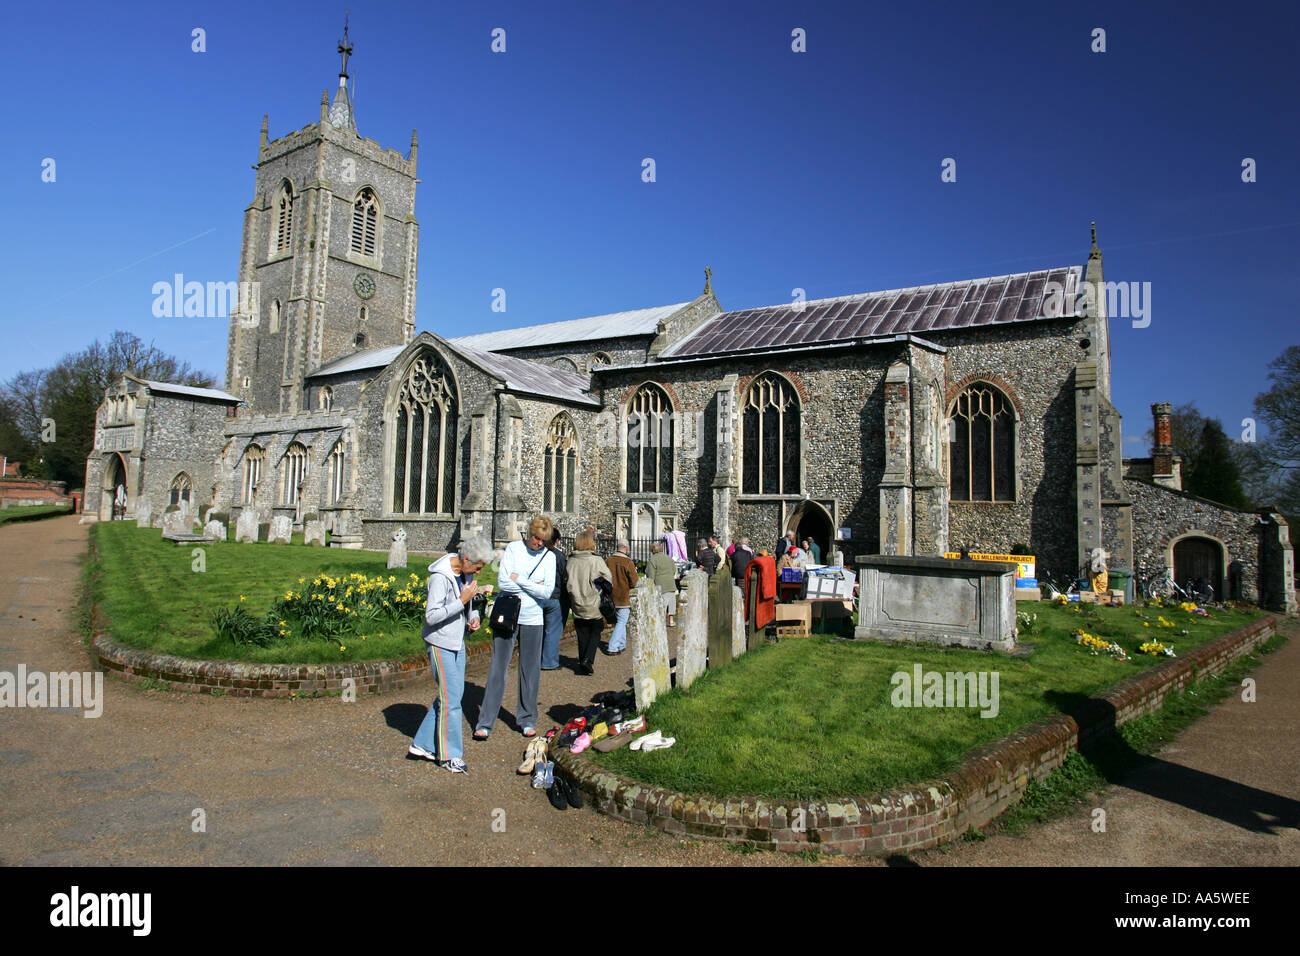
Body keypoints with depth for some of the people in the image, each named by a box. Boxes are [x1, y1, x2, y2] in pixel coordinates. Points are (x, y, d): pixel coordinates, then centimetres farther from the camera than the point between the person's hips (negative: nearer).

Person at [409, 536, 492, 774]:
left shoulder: (465, 572, 3)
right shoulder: (440, 577, -23)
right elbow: (432, 615, -26)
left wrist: (474, 616, 1)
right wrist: (462, 601, -28)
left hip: (458, 641, 9)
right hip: (441, 643, -9)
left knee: (454, 693, 13)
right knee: (450, 699, -3)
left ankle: (423, 743, 24)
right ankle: (450, 755, 10)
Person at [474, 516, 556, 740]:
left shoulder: (549, 557, 3)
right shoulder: (513, 549, -1)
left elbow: (547, 592, -7)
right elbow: (503, 582, -11)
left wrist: (519, 579, -10)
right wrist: (533, 586, -8)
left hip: (532, 620, 2)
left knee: (530, 671, 8)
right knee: (498, 669, 0)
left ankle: (527, 720, 22)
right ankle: (485, 723, 6)